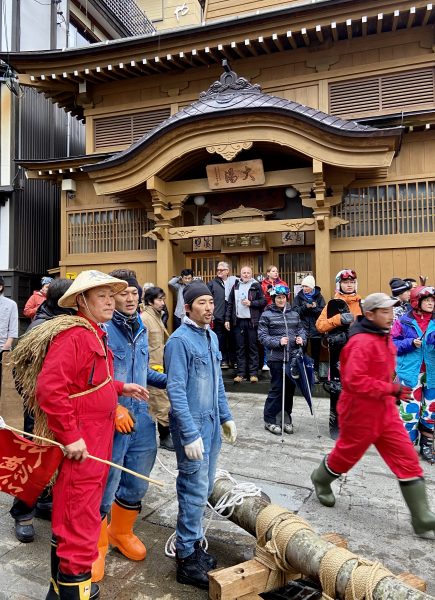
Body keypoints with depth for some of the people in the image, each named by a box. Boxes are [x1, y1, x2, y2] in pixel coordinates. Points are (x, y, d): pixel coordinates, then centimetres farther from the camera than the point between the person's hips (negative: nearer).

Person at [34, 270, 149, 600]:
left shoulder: (96, 335, 12)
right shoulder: (73, 335, -20)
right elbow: (50, 389, -27)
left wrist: (120, 387, 10)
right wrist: (71, 436, -24)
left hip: (99, 440, 11)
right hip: (80, 447, -10)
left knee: (70, 521, 24)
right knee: (79, 526, 1)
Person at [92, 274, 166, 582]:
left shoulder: (141, 328, 8)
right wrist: (116, 409, -20)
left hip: (141, 419, 7)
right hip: (111, 422, -7)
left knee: (137, 485, 20)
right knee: (105, 486, 7)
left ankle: (121, 532, 46)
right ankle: (96, 547, 32)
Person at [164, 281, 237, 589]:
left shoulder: (212, 336, 8)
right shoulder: (180, 340, -17)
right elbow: (176, 391, -19)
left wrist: (226, 416, 14)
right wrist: (190, 434, -20)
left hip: (212, 424, 8)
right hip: (192, 425, -8)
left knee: (204, 488, 17)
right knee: (195, 490, 1)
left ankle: (193, 543, 35)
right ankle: (187, 559, 18)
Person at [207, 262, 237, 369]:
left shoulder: (234, 281, 7)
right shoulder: (212, 283, 3)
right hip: (218, 316, -1)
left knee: (230, 339, 8)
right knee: (220, 339, 4)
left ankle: (232, 359, 19)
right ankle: (223, 360, 14)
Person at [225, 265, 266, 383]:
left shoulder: (256, 286, 2)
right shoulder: (236, 286, 12)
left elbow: (263, 301, -1)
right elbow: (230, 303, 11)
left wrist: (251, 303, -14)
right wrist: (227, 319, 6)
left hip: (252, 321, -3)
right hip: (238, 321, 3)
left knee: (253, 347, 3)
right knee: (240, 348, 6)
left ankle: (253, 373, 8)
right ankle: (241, 373, 12)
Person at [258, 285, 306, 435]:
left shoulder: (294, 314, 12)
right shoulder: (267, 315, -2)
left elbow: (301, 330, 16)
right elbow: (262, 336, -7)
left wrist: (301, 338, -6)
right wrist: (278, 342, -19)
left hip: (292, 357, 5)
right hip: (276, 358, -5)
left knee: (290, 388, 11)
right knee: (277, 389, -1)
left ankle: (286, 418, 26)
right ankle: (270, 420, 13)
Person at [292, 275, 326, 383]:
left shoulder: (319, 297, 3)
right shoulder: (298, 297, 4)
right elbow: (295, 311, -7)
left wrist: (314, 307, -20)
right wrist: (306, 307, -17)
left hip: (315, 329, 0)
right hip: (302, 329, 0)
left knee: (315, 352, 7)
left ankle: (315, 373, 16)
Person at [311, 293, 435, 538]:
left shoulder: (385, 338, 6)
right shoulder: (361, 342, -24)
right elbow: (354, 380, -31)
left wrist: (391, 393, 13)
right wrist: (390, 389, -28)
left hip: (386, 412, 8)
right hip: (360, 414, -8)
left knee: (408, 460, 5)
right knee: (346, 455, 15)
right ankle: (321, 480, 44)